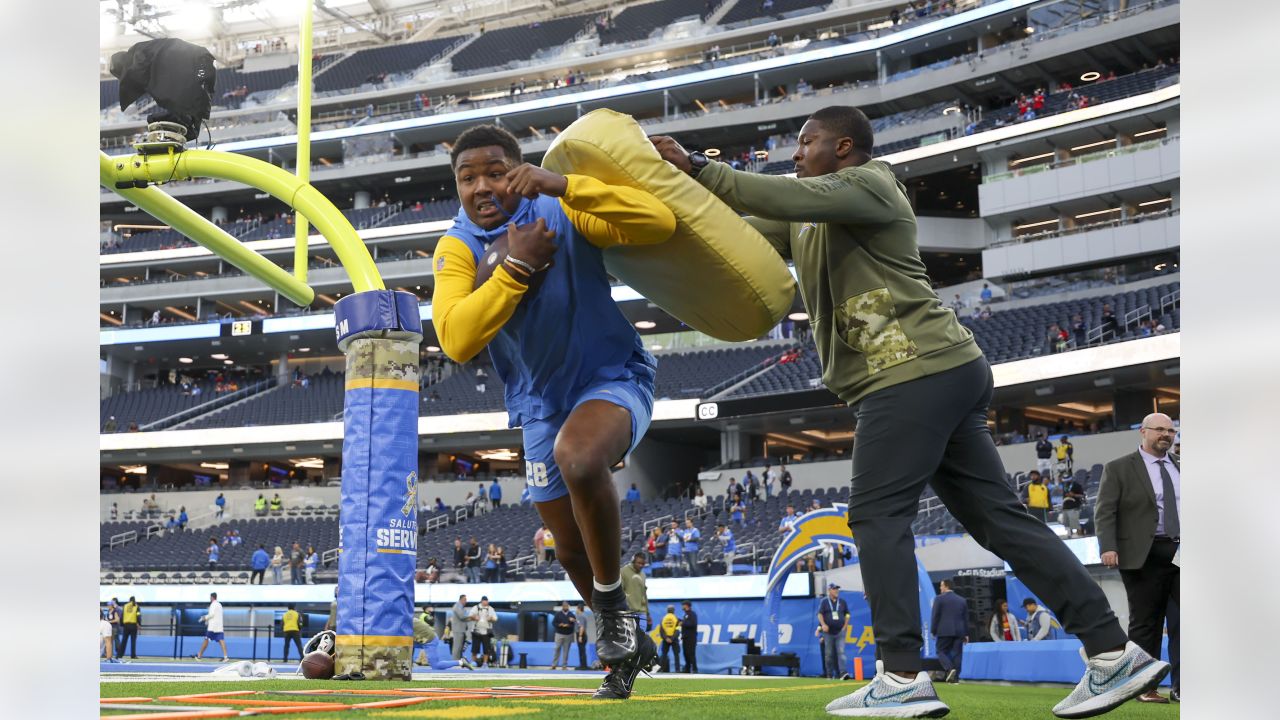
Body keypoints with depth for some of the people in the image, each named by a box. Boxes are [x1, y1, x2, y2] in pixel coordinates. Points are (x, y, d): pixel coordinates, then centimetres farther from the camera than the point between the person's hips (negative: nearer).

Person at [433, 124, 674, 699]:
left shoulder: (560, 212, -16)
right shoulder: (458, 248, -8)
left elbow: (660, 223, -31)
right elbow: (456, 341, -22)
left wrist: (560, 186, -37)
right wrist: (516, 266, -28)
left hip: (613, 379, -5)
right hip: (541, 404, 5)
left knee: (576, 457, -38)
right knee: (572, 549, 12)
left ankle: (612, 604, -17)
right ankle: (627, 644, 39)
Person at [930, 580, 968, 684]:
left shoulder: (939, 599, -2)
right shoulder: (962, 600, 13)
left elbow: (935, 616, -4)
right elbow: (966, 618, 14)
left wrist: (933, 631, 2)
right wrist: (966, 634, 17)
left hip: (944, 631, -4)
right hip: (959, 631, 4)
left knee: (942, 651, 3)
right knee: (957, 653, 5)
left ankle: (949, 669, -20)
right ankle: (955, 678, 3)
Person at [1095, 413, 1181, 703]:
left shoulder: (1181, 468, 18)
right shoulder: (1118, 469, 3)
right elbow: (1105, 512, -4)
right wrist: (1108, 547, -16)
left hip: (1182, 555, 4)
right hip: (1144, 556, -4)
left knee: (1182, 622, -3)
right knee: (1145, 624, 1)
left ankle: (1181, 686, -3)